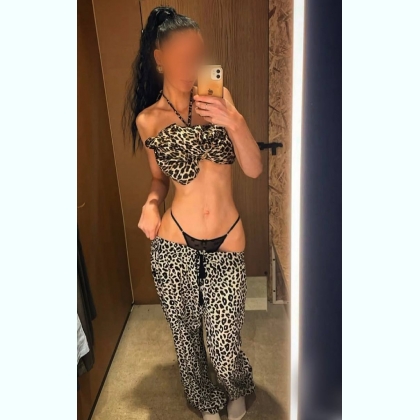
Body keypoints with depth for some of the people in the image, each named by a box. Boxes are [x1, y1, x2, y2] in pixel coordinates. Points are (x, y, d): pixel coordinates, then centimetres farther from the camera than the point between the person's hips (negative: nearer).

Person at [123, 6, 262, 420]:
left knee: (224, 349, 5)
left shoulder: (217, 98, 2)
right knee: (187, 339, 18)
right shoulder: (147, 119, 2)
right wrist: (150, 203, -5)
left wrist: (234, 122, -19)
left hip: (227, 246, 0)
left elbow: (254, 168, -3)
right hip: (174, 246, 1)